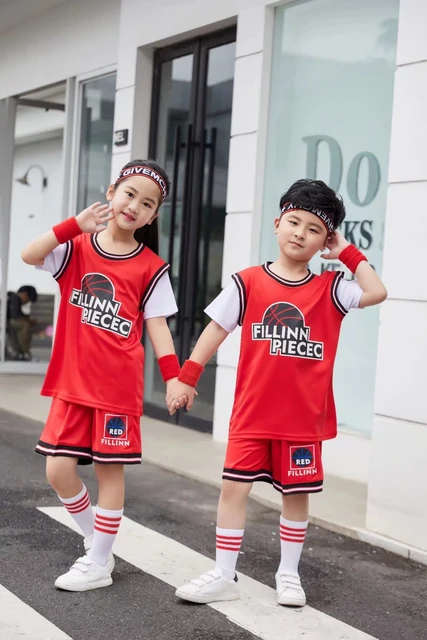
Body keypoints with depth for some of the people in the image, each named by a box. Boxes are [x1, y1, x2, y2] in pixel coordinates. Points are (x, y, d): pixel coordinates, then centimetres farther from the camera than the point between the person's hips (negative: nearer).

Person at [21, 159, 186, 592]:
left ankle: (99, 565, 16)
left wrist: (173, 376, -13)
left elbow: (157, 325, -2)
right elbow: (29, 256, -16)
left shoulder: (151, 267, -2)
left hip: (118, 385, -2)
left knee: (109, 470, 4)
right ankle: (95, 542, 27)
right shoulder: (76, 248, 1)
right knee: (58, 470, 3)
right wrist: (75, 225, -22)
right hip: (71, 382, 2)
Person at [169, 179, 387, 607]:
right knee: (234, 487, 0)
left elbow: (376, 292, -15)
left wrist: (348, 253, -7)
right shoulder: (248, 282, -2)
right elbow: (216, 330, 0)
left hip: (304, 416, 1)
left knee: (296, 494, 11)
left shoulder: (329, 288, -1)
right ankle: (224, 576, 12)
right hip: (251, 414, 0)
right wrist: (187, 377, -4)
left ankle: (288, 574, 27)